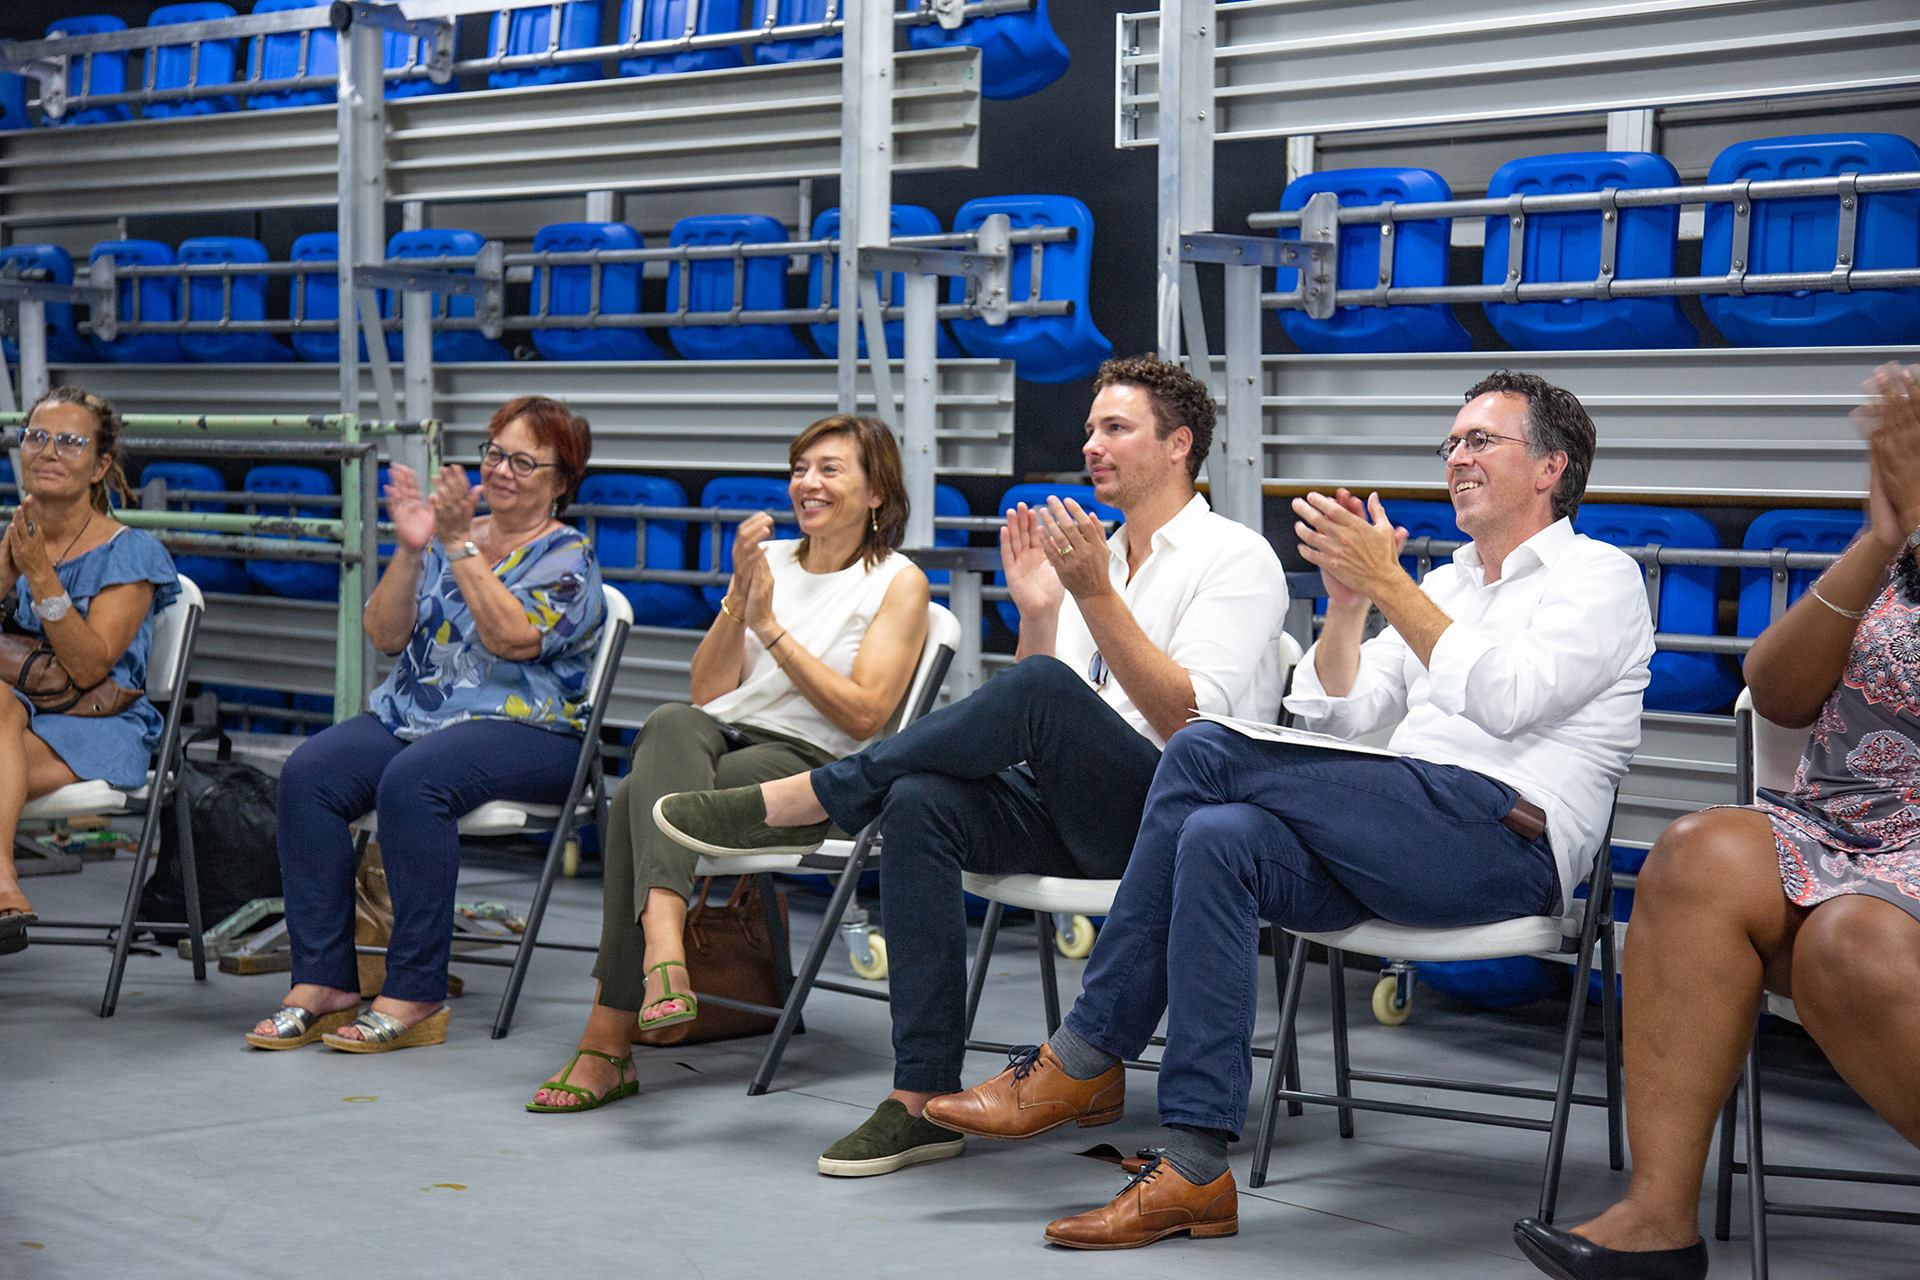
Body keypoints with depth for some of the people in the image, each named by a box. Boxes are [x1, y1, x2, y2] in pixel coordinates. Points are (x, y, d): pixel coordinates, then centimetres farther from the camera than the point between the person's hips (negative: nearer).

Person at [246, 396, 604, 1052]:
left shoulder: (568, 557, 2)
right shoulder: (447, 537, 18)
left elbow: (514, 638, -16)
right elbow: (385, 635, 7)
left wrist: (462, 545, -16)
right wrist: (409, 552, -7)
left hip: (524, 728, -6)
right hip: (409, 713, 6)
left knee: (412, 781, -36)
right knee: (306, 774, -23)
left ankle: (415, 996, -31)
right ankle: (322, 983, -22)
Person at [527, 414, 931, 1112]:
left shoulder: (898, 583, 6)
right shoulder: (768, 558, 21)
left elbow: (862, 715, -7)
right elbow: (708, 690, 13)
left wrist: (770, 627, -10)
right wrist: (738, 598, -2)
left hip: (806, 766, -4)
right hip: (718, 740, 4)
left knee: (639, 797, -32)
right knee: (672, 722, -36)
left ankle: (607, 1040, -38)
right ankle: (663, 946, -55)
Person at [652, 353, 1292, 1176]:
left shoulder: (1237, 560, 2)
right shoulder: (1091, 557, 22)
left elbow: (1191, 721, -13)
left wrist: (1096, 594, -18)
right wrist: (1037, 613, 3)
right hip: (1068, 813, 6)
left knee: (1042, 688, -33)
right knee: (919, 801, -25)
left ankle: (796, 803, -21)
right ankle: (924, 1100, -26)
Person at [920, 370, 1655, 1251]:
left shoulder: (1598, 576, 6)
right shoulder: (1443, 585, 30)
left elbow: (1506, 699, -13)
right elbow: (1336, 710, 20)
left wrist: (1390, 586, -12)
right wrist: (1347, 601, 3)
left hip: (1507, 838, -7)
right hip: (1396, 845, 7)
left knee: (1206, 756, -20)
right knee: (1217, 839, -24)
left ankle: (1084, 1061, -16)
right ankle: (1195, 1169, -28)